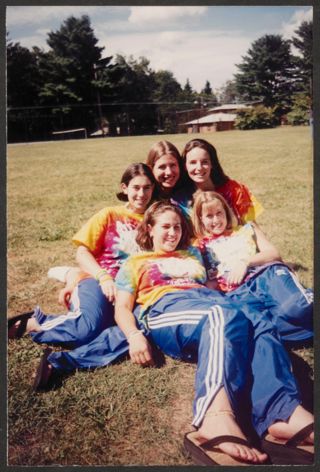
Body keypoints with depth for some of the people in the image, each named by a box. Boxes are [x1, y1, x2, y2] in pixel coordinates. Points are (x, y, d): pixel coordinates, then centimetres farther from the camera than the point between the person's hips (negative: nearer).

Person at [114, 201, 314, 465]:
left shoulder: (191, 254, 38)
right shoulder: (135, 263, 24)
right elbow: (122, 308, 11)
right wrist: (134, 336, -10)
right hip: (166, 307, -4)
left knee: (261, 326, -30)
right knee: (225, 316, -39)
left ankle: (282, 416, -53)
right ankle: (217, 417, -61)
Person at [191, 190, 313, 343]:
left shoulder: (245, 229, 25)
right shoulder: (201, 247, 22)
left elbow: (274, 253, 13)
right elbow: (208, 283, 16)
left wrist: (245, 262, -4)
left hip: (267, 274, 1)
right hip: (237, 292, 0)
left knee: (296, 309, -37)